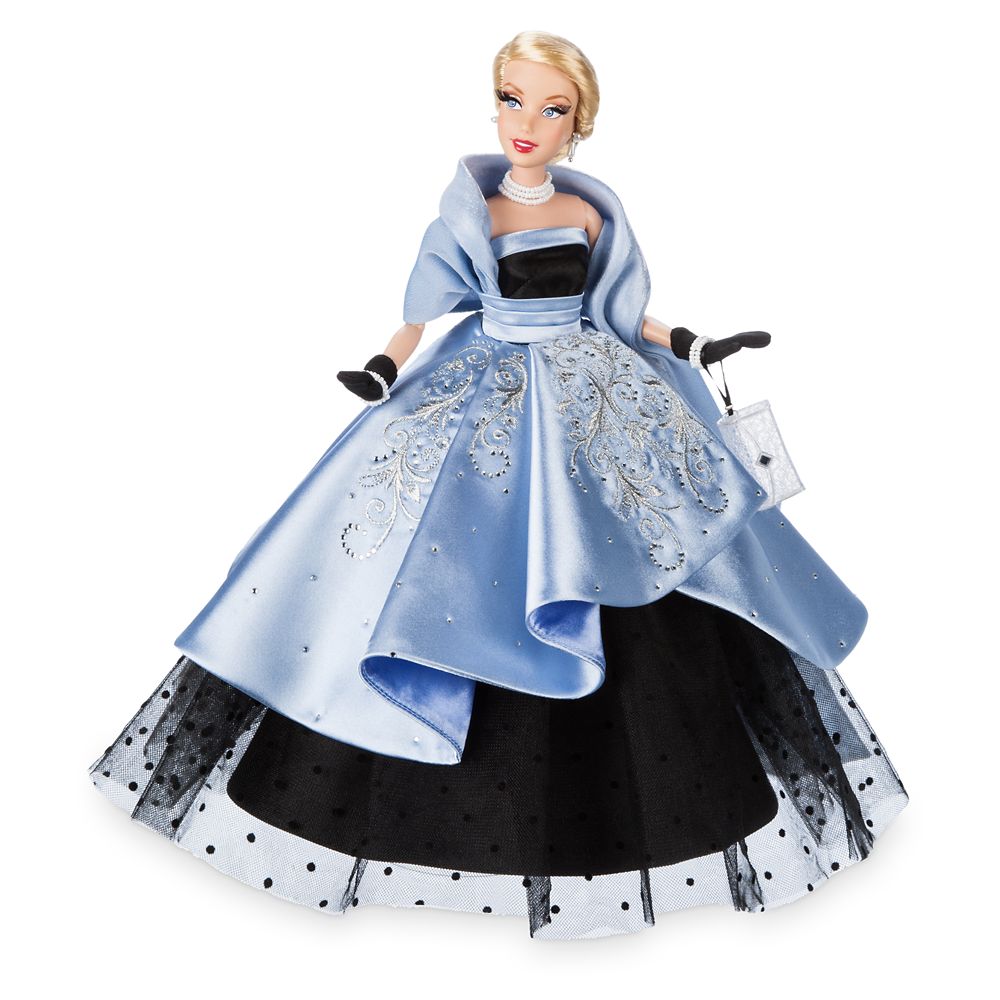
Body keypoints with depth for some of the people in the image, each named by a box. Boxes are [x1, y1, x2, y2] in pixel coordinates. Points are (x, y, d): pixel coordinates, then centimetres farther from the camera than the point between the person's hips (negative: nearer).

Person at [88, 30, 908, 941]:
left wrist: (692, 351, 5)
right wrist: (383, 372, -19)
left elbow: (625, 315, 13)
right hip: (485, 396, -1)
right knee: (433, 522, -7)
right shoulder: (468, 210, -1)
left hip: (590, 398, 1)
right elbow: (422, 313, -3)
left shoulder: (592, 210, 5)